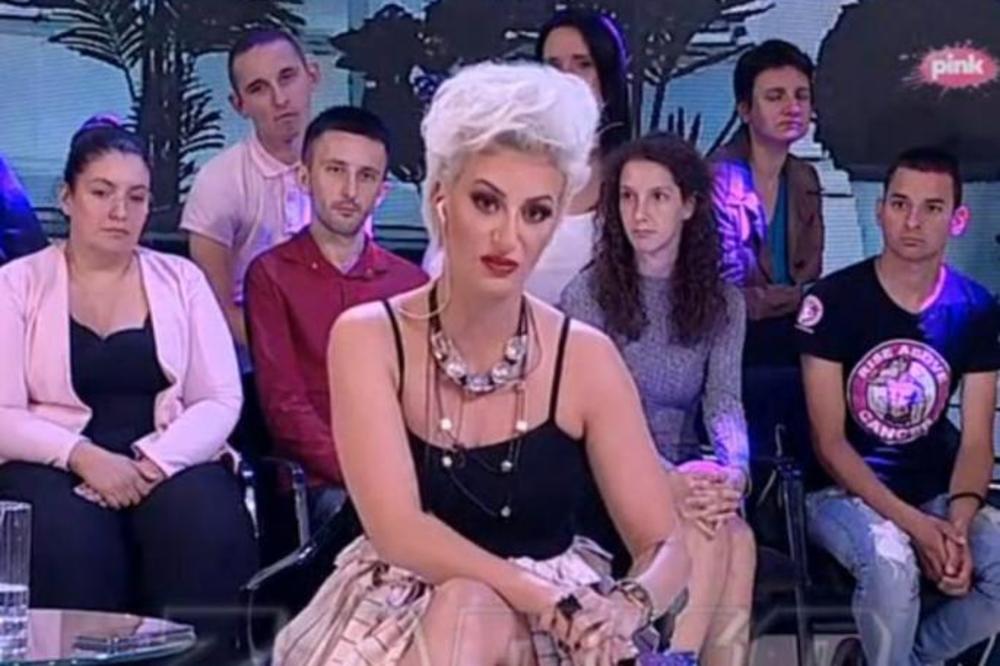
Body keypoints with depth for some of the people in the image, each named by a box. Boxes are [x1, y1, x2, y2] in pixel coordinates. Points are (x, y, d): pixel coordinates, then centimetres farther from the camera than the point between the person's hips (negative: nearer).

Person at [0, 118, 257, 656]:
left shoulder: (181, 279, 12)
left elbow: (221, 401, 3)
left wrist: (154, 462, -14)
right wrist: (84, 457, -18)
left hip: (169, 465, 1)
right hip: (58, 467, -1)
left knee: (207, 531, -30)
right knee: (67, 545, -34)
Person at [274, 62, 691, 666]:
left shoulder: (586, 357, -6)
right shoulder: (367, 337, -9)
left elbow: (666, 546, -6)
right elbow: (398, 531, -19)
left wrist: (627, 608, -29)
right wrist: (546, 597, -29)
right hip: (400, 613, 0)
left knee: (475, 613, -32)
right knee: (466, 609, -32)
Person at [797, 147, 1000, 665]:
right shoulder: (833, 300, -12)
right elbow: (829, 441, -12)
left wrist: (958, 524, -21)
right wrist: (912, 523, -22)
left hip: (935, 492, 4)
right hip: (844, 490, -4)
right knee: (891, 560, -35)